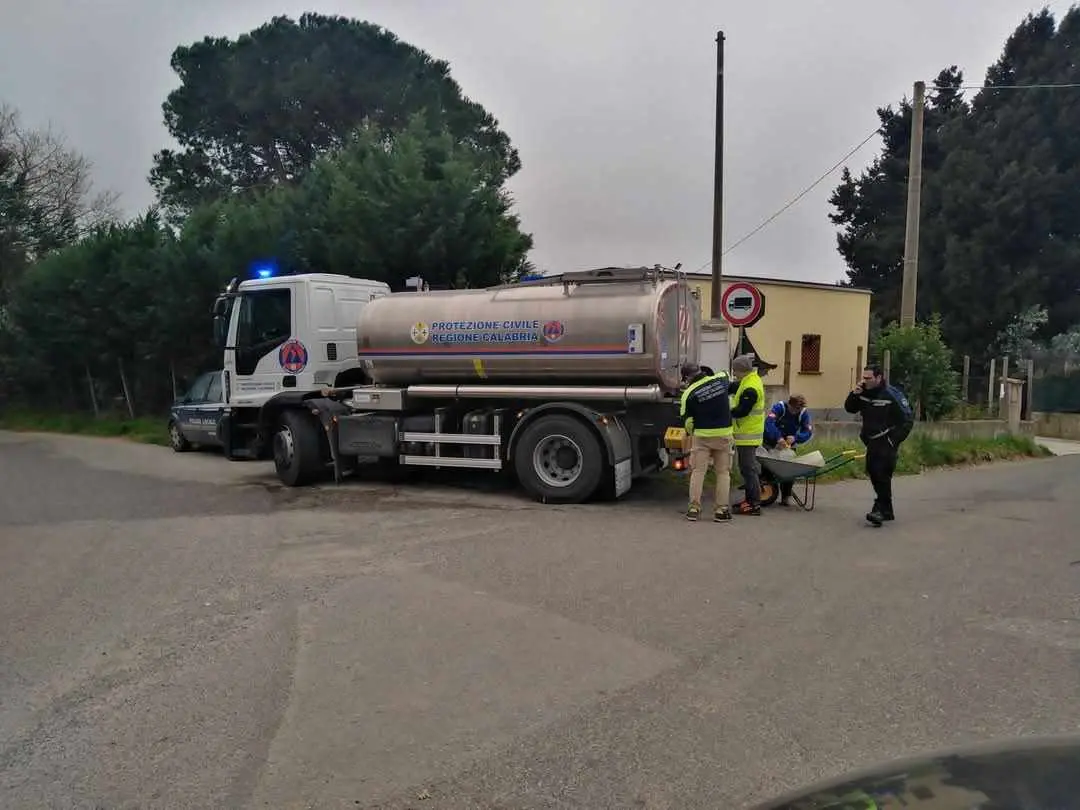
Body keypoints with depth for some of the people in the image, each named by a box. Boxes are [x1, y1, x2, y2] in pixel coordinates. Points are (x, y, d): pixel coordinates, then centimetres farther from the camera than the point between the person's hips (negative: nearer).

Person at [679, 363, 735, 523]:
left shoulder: (689, 393, -8)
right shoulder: (721, 379, -1)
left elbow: (687, 420, -1)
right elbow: (728, 378, 26)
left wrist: (692, 433, 17)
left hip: (701, 436, -2)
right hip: (724, 434, 2)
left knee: (697, 471, 5)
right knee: (723, 472, 8)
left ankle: (694, 508, 4)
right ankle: (721, 510, 8)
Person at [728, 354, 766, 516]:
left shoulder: (750, 388, -23)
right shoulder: (752, 379, 9)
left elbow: (741, 411, -23)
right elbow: (733, 388, 18)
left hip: (748, 434, -10)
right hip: (748, 432, 10)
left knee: (748, 468, -6)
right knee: (747, 467, 17)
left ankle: (754, 504, -2)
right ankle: (750, 498, 26)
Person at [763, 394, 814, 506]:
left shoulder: (804, 413, -14)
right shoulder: (779, 407, -24)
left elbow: (808, 432, -20)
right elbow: (768, 422, -39)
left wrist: (795, 437, -39)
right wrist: (778, 438, -50)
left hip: (789, 443, 3)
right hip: (771, 442, -2)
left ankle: (786, 497, 9)